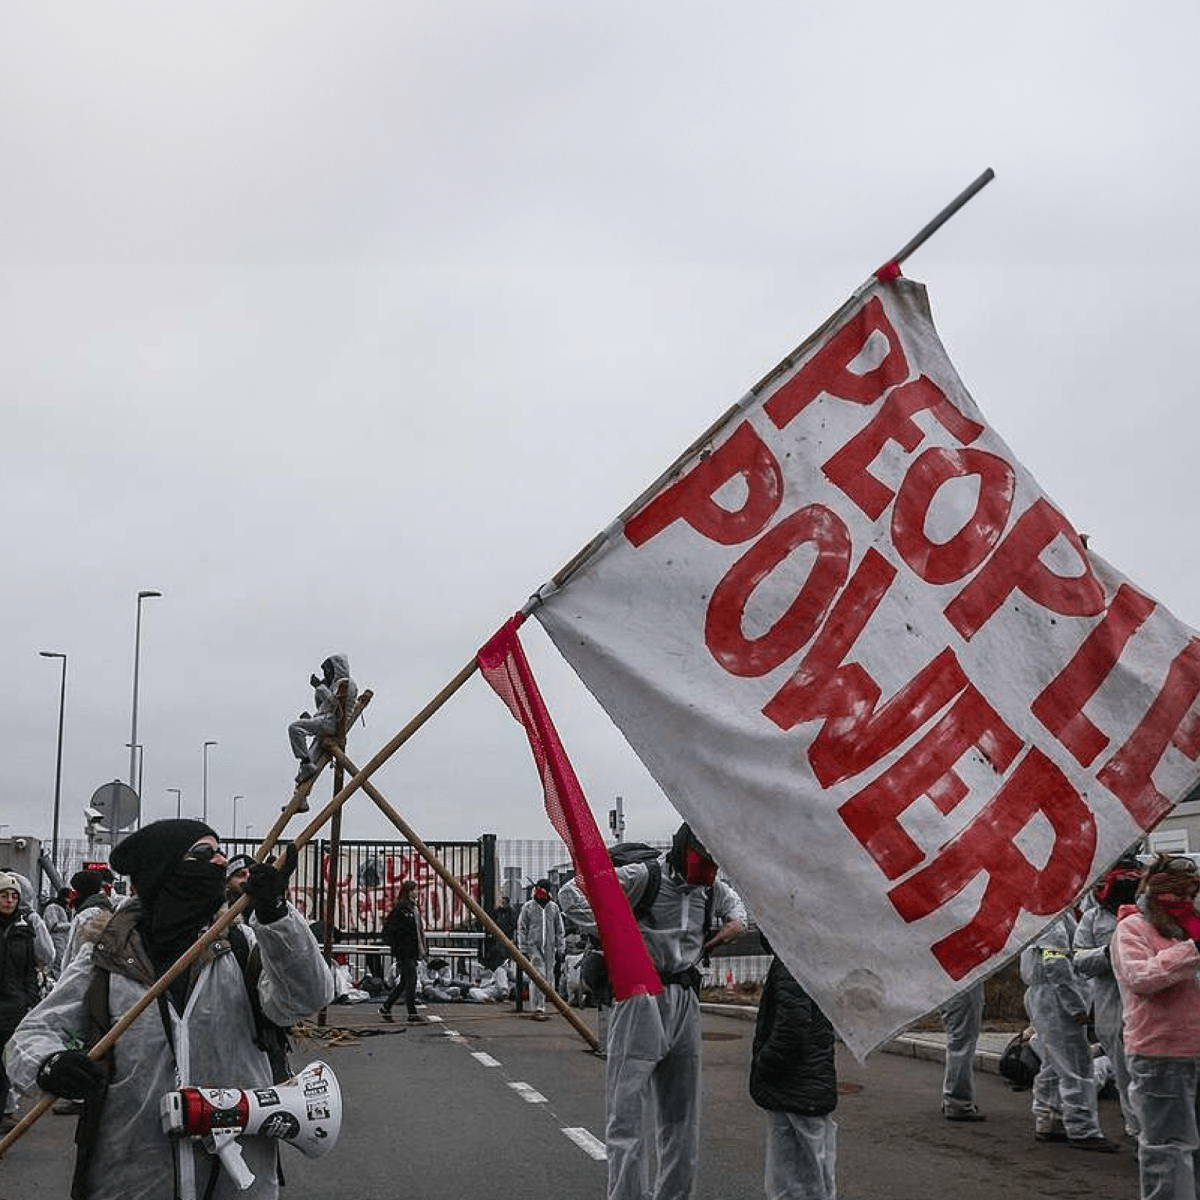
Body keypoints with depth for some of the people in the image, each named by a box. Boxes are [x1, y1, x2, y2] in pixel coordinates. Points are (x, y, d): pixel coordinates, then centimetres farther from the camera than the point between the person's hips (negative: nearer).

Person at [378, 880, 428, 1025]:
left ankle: (385, 1007, 27)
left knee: (404, 982, 14)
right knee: (411, 981, -9)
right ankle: (412, 1015, -6)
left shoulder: (415, 909, 16)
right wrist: (395, 947, -16)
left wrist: (423, 948, 20)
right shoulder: (400, 908, -12)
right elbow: (387, 929, -14)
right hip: (404, 952, -9)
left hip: (413, 952, 9)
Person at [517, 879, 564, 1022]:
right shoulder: (528, 907, 3)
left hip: (549, 948, 4)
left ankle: (539, 1007, 15)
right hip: (533, 946, -4)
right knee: (539, 976, -15)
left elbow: (560, 930, 15)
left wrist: (559, 949, 9)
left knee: (547, 979, 4)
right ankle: (537, 1009, -17)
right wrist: (523, 949, -2)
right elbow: (522, 929, 4)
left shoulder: (554, 908, 11)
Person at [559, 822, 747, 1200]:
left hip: (686, 1001, 7)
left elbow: (732, 898, 36)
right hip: (642, 999, -7)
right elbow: (573, 893, -11)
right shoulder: (644, 877, -10)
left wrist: (736, 922, 14)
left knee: (681, 1115, 14)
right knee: (629, 1112, -7)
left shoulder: (710, 888, 11)